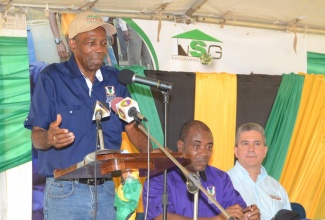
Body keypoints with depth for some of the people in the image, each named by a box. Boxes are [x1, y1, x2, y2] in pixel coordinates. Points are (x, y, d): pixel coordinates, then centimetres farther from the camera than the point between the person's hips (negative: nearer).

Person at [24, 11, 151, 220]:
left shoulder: (114, 80, 8)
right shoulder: (52, 78, -5)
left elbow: (132, 127, 11)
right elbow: (36, 136, -8)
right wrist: (50, 138, -31)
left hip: (106, 191, 4)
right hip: (65, 192, -4)